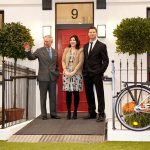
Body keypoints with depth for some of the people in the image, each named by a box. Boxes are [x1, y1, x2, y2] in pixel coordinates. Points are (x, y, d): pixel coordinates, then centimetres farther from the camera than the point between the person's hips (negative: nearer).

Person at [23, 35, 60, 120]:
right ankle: (44, 114, 9)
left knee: (53, 97, 7)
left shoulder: (55, 52, 10)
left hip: (53, 78, 3)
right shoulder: (39, 51, -1)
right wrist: (28, 50, -23)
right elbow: (31, 57, -7)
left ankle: (53, 113, 15)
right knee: (43, 97, 3)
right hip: (43, 77, -3)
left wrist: (57, 74, 10)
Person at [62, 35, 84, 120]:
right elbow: (63, 61, 9)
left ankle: (75, 112, 6)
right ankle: (68, 112, 4)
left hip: (76, 74, -2)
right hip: (67, 73, 2)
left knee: (76, 93, -1)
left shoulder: (80, 50, 5)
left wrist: (73, 72, -12)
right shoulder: (66, 50, 15)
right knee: (68, 93, 0)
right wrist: (65, 71, -6)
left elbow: (80, 62, -4)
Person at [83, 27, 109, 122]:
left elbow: (106, 60, -5)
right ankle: (92, 113, 19)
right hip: (87, 74, 6)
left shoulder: (101, 46, -2)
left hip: (96, 74, -6)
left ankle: (101, 114, 1)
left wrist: (100, 72, -11)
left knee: (100, 95, -2)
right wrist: (84, 71, 8)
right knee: (89, 94, 9)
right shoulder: (85, 46, 15)